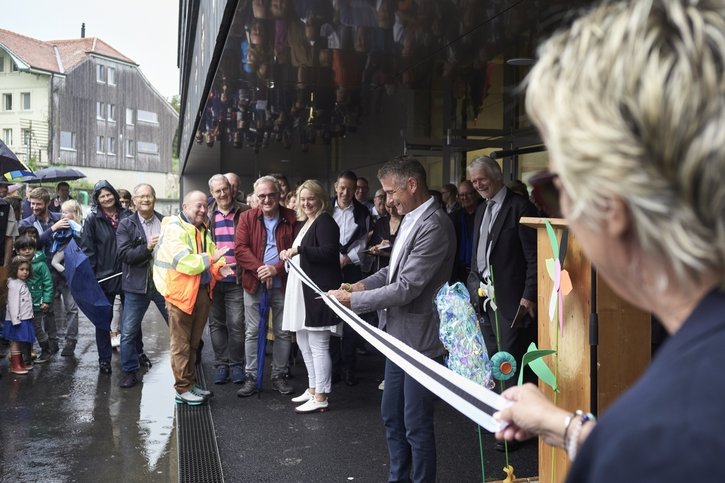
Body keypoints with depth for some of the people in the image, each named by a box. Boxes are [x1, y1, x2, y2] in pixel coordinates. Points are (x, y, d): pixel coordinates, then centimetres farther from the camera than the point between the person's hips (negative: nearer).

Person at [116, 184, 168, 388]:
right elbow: (124, 254, -12)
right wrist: (147, 247, -24)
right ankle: (130, 372, 17)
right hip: (137, 285, -1)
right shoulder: (126, 225, -1)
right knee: (128, 331, 2)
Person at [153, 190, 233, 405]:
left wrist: (220, 267, -5)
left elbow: (212, 254, 16)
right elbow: (183, 262, -23)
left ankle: (191, 383, 27)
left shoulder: (203, 230, 15)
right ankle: (183, 389, 8)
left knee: (193, 342, 17)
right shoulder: (174, 229, -13)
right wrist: (210, 258, -24)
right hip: (180, 292, -8)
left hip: (202, 291, 8)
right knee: (181, 344, 1)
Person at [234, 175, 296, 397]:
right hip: (254, 283, 0)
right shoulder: (247, 218, 2)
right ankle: (251, 377, 14)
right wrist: (260, 269, -18)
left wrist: (276, 269, -17)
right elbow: (240, 249, -6)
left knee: (283, 332, 7)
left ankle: (279, 376, 20)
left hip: (282, 284, 0)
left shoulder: (291, 218, -1)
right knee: (252, 332, 5)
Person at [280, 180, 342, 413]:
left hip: (319, 290, -10)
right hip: (302, 290, 10)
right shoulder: (303, 223, 18)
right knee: (304, 343, 17)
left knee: (318, 345, -6)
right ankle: (313, 389, 28)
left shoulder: (325, 222, -10)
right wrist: (289, 253, 14)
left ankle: (321, 397, 1)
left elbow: (329, 252, -25)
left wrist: (299, 249, -29)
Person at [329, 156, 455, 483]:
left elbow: (405, 289, -25)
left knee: (417, 426, 5)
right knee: (391, 416, 20)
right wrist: (362, 285, 1)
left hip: (419, 339, -9)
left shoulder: (434, 226, -23)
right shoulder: (411, 218, 7)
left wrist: (352, 299, -16)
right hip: (399, 335, 9)